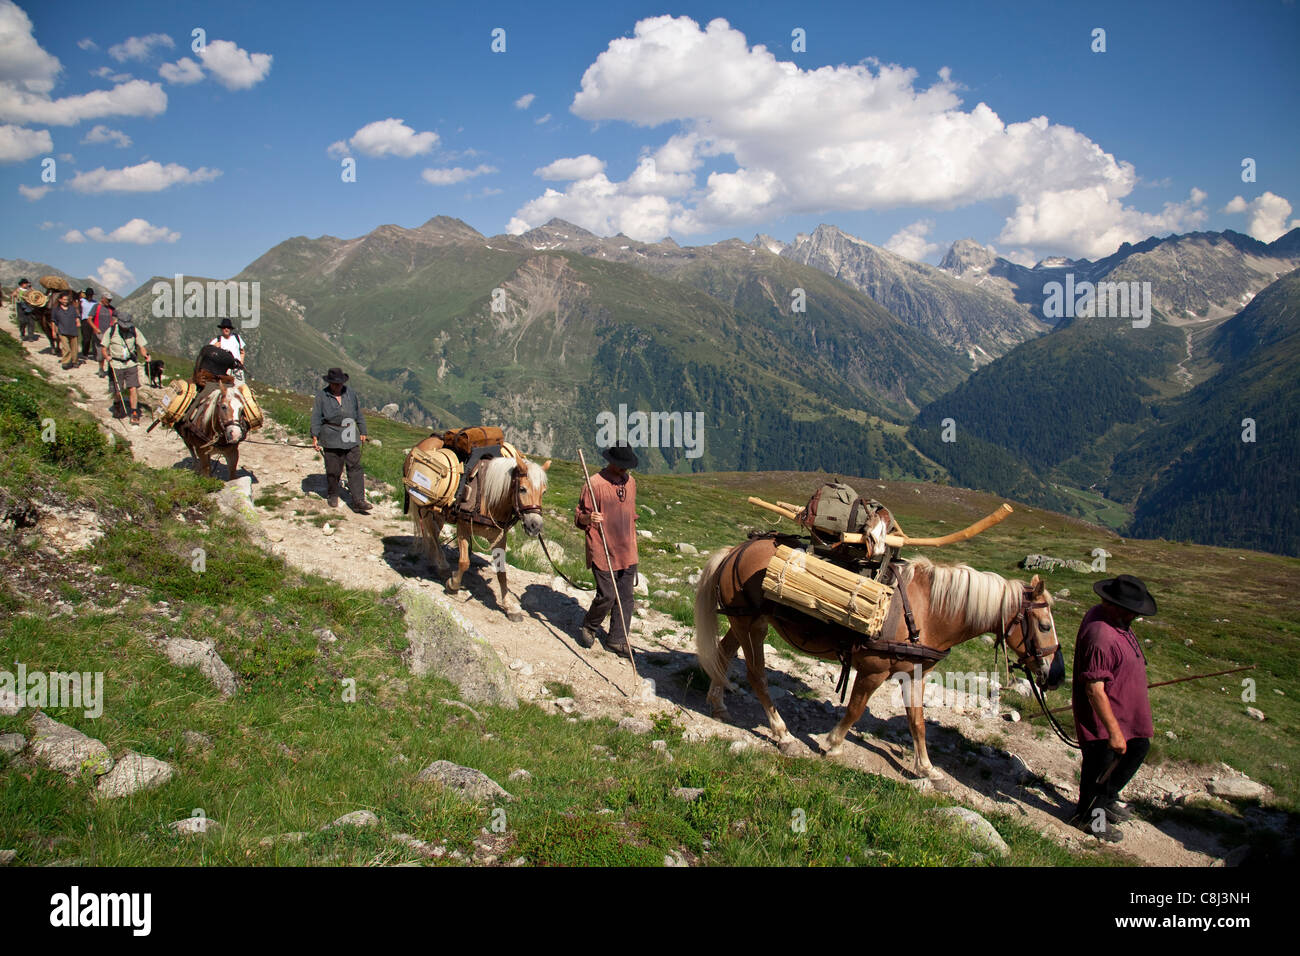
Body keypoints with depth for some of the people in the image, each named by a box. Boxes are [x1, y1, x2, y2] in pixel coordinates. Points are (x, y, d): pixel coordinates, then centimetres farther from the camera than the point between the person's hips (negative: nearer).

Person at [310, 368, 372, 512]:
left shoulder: (350, 394, 9)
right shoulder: (322, 396, 0)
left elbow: (359, 414, 17)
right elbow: (316, 418, 0)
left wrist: (362, 432, 16)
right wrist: (315, 437, -6)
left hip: (351, 438, 2)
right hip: (332, 438, -2)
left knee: (355, 468, -5)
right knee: (333, 469, 3)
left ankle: (358, 501, -7)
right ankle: (333, 495, 27)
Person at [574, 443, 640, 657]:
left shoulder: (630, 481, 10)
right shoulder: (595, 483, -12)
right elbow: (579, 517, -8)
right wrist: (588, 518, -30)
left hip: (627, 553, 6)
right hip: (603, 551, -6)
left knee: (627, 597, 7)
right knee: (606, 596, -5)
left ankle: (617, 640, 18)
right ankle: (588, 627, 22)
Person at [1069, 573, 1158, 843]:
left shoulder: (1109, 618, -1)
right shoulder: (1101, 637, -34)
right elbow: (1094, 689, -32)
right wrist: (1114, 731, -27)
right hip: (1104, 718, -11)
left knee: (1139, 748, 25)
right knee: (1101, 764, 7)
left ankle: (1107, 799, 45)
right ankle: (1088, 815, 33)